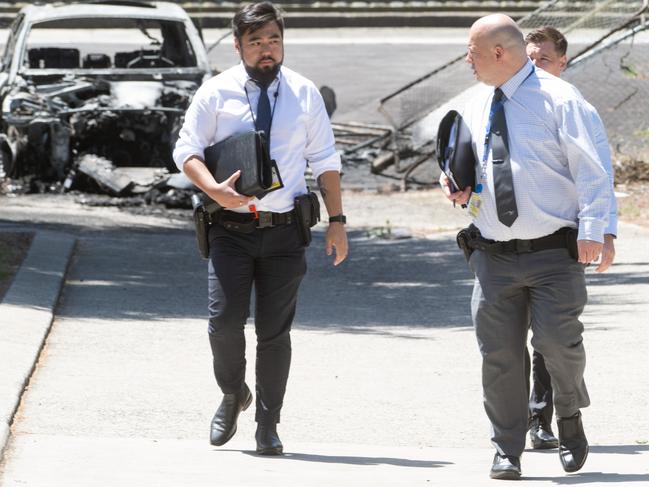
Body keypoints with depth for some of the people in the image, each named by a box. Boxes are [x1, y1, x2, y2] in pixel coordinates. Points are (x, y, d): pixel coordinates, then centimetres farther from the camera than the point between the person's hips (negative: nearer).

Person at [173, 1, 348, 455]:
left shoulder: (305, 93, 6)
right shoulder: (217, 92, 1)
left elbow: (325, 161, 10)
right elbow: (187, 150, 0)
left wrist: (337, 220, 5)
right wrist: (215, 189, -19)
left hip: (284, 230, 1)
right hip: (230, 229, -1)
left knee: (275, 330, 2)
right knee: (225, 322, -11)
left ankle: (268, 427, 13)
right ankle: (233, 395, 19)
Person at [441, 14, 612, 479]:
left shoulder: (559, 99, -4)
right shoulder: (477, 108, 15)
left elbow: (590, 170, -6)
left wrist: (591, 230, -16)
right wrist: (460, 190, 4)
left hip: (553, 253, -5)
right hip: (493, 256, 5)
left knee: (558, 341, -14)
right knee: (499, 354, 1)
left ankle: (570, 419, 14)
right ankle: (507, 451, 10)